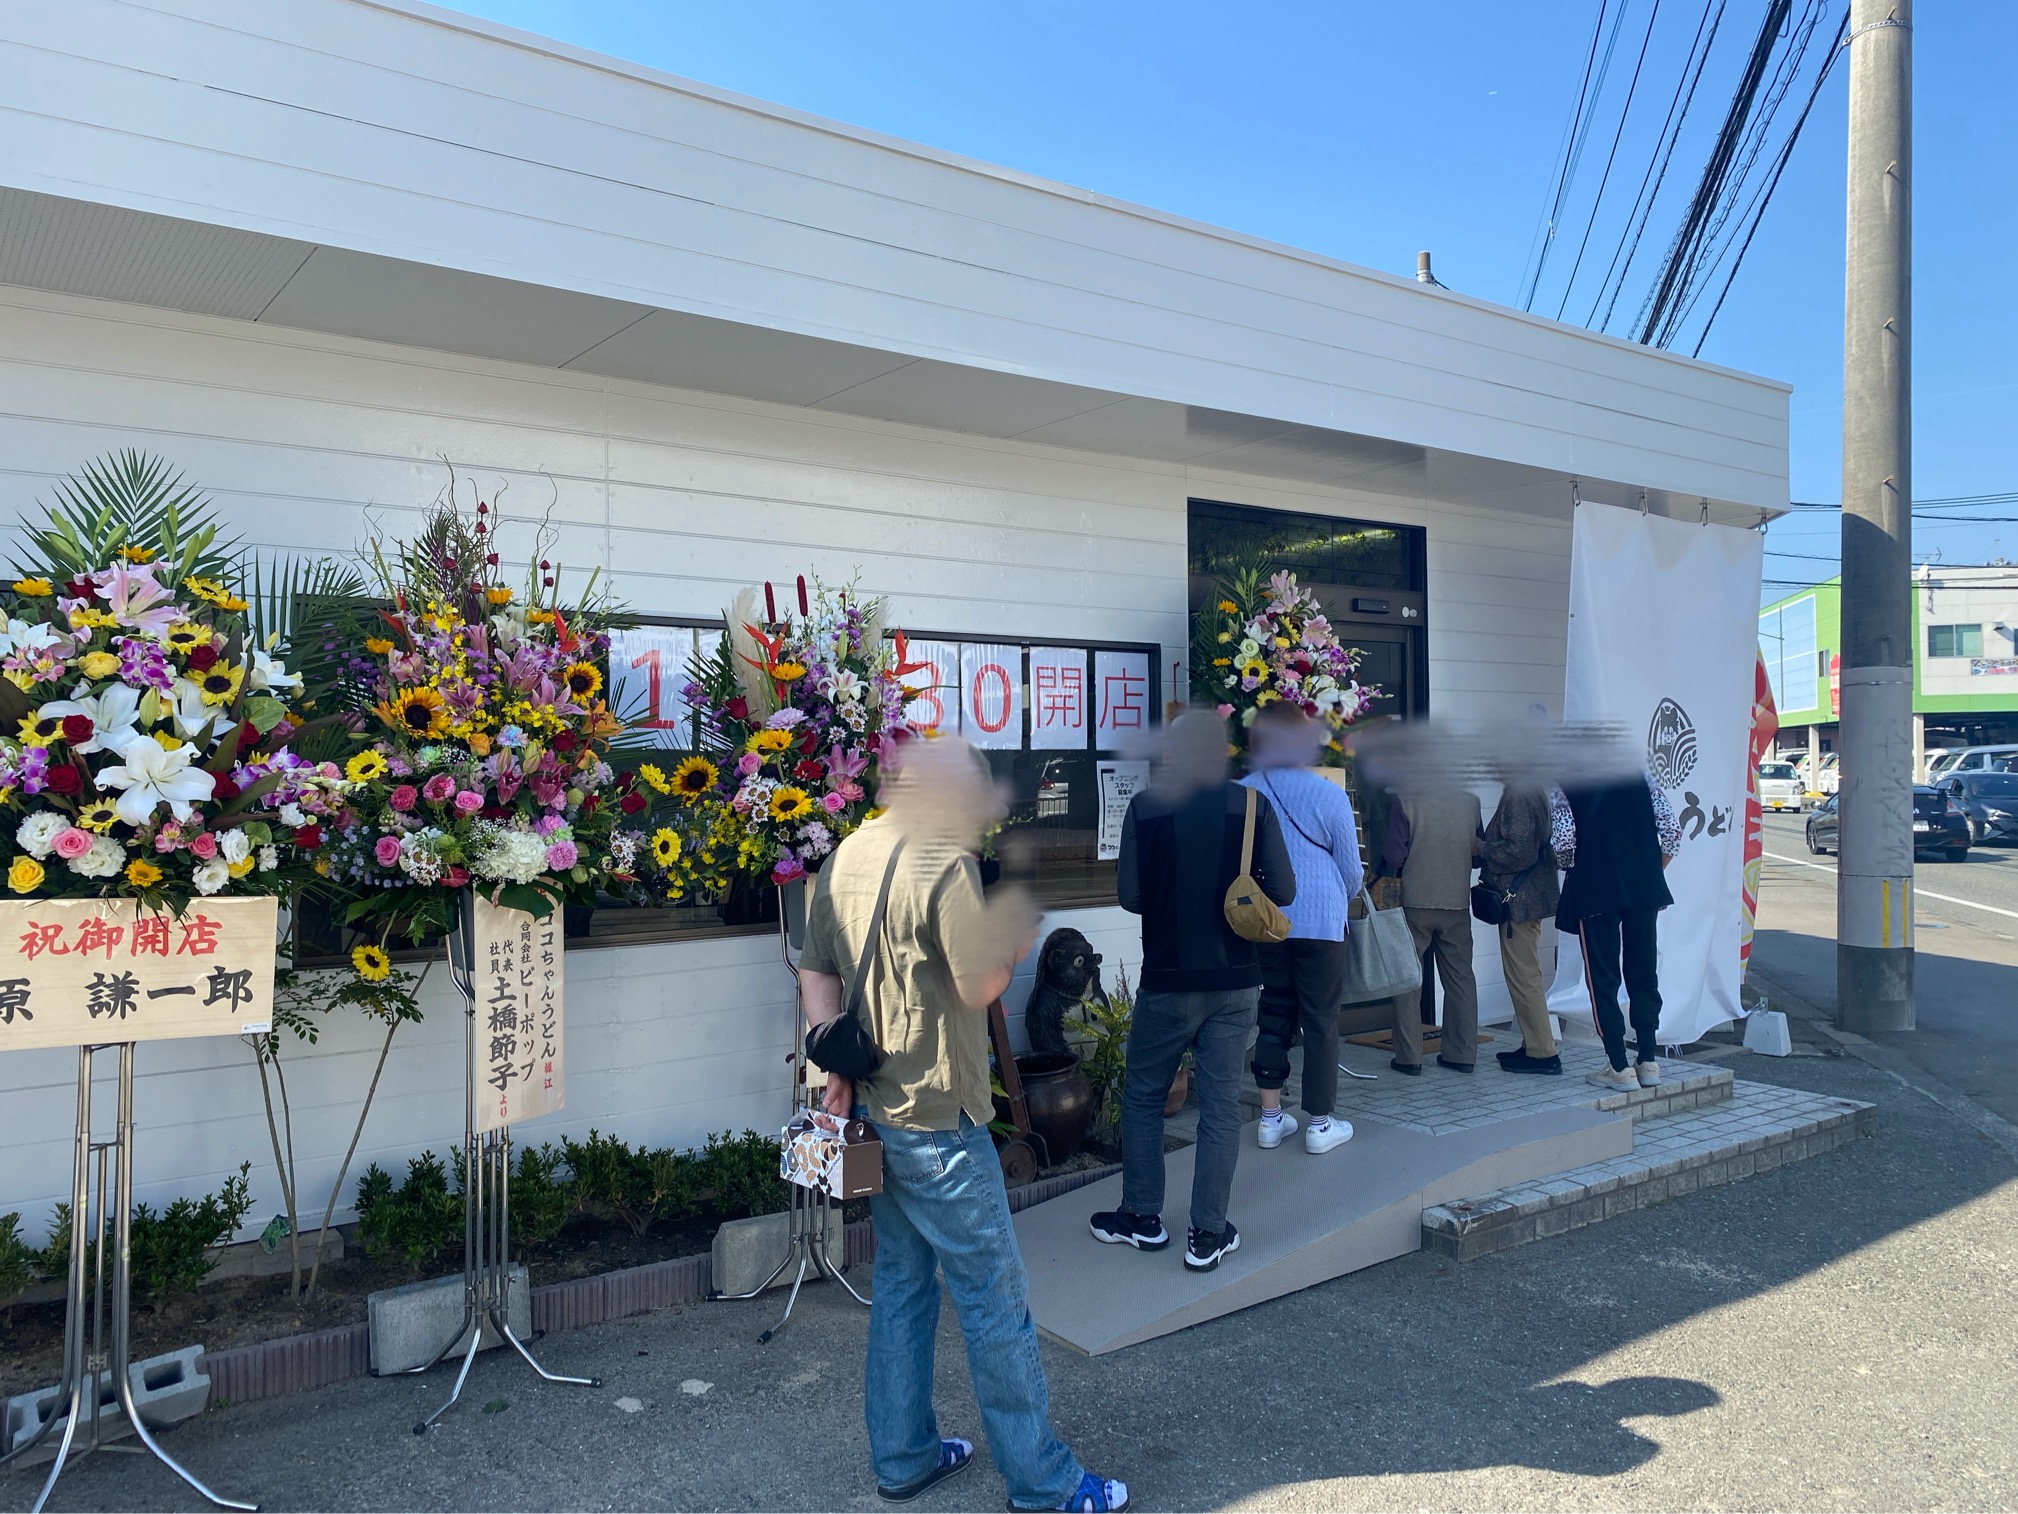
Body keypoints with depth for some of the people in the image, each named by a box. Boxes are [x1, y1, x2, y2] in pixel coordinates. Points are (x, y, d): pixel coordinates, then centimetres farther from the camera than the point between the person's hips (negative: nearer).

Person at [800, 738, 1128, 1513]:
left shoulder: (846, 855, 7)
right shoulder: (945, 861, -20)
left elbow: (816, 972, 10)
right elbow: (979, 985, -17)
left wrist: (837, 1064, 9)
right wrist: (1015, 937, 0)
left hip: (873, 1102, 9)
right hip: (936, 1116, -8)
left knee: (901, 1282, 19)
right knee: (994, 1298, 4)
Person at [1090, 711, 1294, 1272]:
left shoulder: (1145, 807, -9)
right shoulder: (1253, 805, -6)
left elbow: (1129, 894, -9)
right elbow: (1282, 890, -6)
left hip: (1169, 979, -1)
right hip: (1236, 979, 1)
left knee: (1142, 1094, 16)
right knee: (1221, 1103, 9)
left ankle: (1142, 1219, 24)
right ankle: (1208, 1235, 14)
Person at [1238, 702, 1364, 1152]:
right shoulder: (1328, 794, -9)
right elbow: (1352, 870, 0)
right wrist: (1342, 896, 22)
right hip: (1320, 924, -3)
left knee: (1273, 1016, 13)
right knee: (1321, 1022, 6)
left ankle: (1270, 1118, 18)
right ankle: (1320, 1123, 13)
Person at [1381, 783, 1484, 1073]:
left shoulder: (1404, 801, -12)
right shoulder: (1470, 801, -3)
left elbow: (1394, 856, -11)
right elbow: (1479, 851, 6)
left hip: (1415, 902, -3)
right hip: (1457, 902, 3)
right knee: (1460, 977, 13)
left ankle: (1409, 1057, 8)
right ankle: (1462, 1054, 17)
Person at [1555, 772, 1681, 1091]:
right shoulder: (1638, 775, 9)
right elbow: (1671, 827, 1)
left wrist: (1569, 867, 7)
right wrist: (1653, 870, 12)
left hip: (1594, 888, -4)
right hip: (1644, 887, 4)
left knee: (1602, 977, 3)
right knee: (1644, 972, 13)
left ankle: (1619, 1068, 4)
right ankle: (1649, 1062, 16)